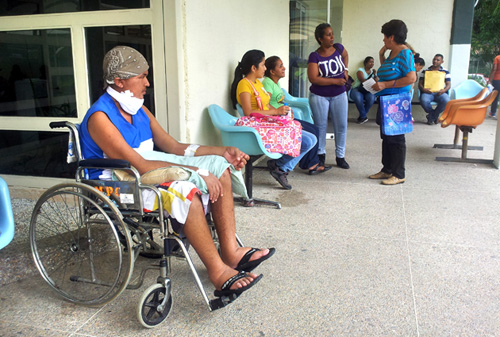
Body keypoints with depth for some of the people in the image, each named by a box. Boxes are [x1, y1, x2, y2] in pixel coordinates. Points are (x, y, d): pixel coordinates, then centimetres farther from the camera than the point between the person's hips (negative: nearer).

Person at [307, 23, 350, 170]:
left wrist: (345, 70, 9)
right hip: (319, 96, -3)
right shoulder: (314, 56, -13)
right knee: (320, 126, 5)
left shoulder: (338, 48, -1)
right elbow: (313, 78, -22)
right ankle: (320, 154, 22)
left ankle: (340, 156, 16)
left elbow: (345, 55, 25)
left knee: (341, 126, 3)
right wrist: (335, 81, -20)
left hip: (339, 95, 4)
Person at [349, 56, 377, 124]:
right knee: (358, 97, -40)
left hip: (367, 91, 3)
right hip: (357, 89, -3)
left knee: (371, 97, -34)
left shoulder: (373, 71, 17)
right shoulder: (360, 71, 2)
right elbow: (363, 81, -15)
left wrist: (375, 75, -13)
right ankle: (364, 117, -23)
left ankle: (362, 116, -15)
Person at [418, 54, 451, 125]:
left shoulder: (445, 72, 17)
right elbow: (420, 83, 11)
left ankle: (432, 116, -8)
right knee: (424, 100, -37)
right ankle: (435, 116, -7)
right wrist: (423, 89, -13)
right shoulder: (425, 71, 17)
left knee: (446, 101, -34)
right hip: (428, 92, 0)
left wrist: (444, 90, -14)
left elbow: (448, 85, 10)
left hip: (440, 93, 1)